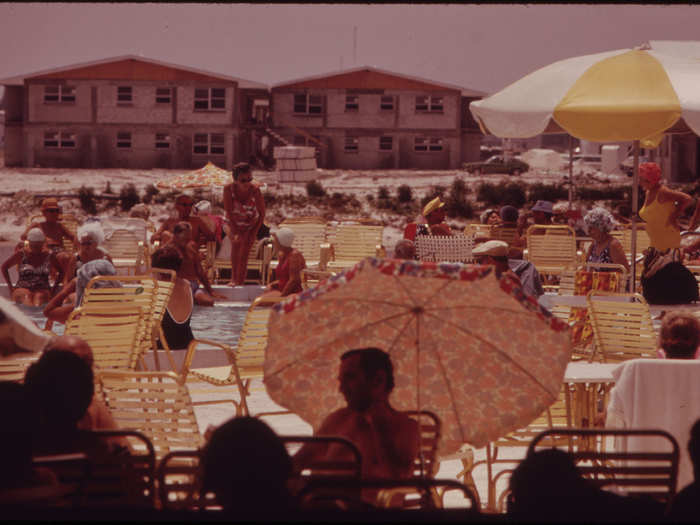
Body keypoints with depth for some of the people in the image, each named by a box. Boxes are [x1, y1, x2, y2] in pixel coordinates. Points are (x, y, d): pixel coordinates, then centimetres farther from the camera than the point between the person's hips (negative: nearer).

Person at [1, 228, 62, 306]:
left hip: (42, 289, 0)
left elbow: (61, 272, 20)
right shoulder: (21, 254, 4)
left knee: (39, 296, -37)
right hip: (22, 289, 0)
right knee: (27, 296, -37)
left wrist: (55, 287, 7)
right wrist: (9, 285, 7)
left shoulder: (49, 255, 7)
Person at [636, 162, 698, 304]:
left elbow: (686, 199, -22)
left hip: (668, 242, -9)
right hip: (655, 243, 9)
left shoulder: (662, 193, -17)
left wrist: (674, 216, -15)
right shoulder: (648, 193, 10)